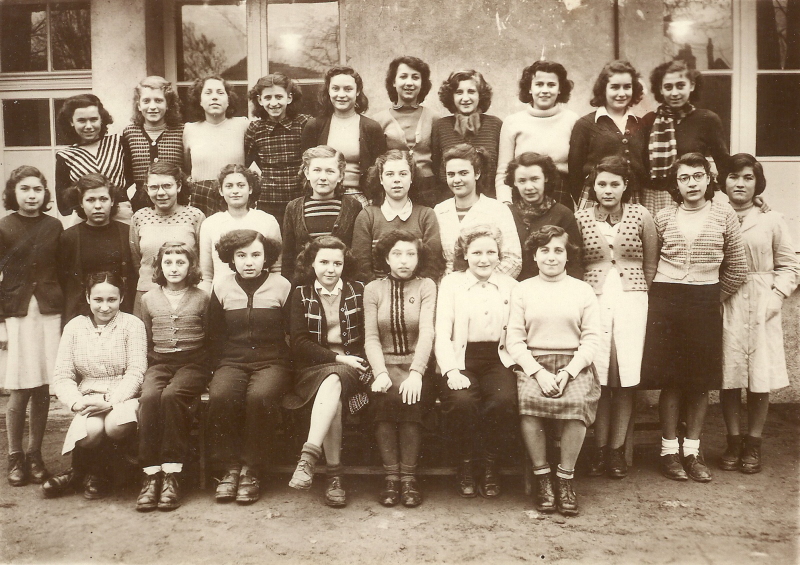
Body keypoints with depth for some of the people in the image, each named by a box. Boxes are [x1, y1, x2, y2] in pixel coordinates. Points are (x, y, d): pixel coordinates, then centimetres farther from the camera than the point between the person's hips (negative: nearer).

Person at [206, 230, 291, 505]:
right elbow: (214, 336, 16)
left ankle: (251, 471, -18)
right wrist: (218, 368, 5)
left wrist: (286, 368, -1)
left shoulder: (281, 286, 4)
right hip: (232, 363, 2)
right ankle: (229, 467, -15)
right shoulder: (221, 288, 10)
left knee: (260, 396, -34)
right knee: (219, 396, -31)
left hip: (271, 363, -2)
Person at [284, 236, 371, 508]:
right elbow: (299, 343, 0)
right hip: (313, 366, 0)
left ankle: (308, 457, -44)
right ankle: (334, 474, -32)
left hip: (351, 364, 0)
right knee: (333, 400, -33)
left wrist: (350, 360, -10)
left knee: (333, 383, -36)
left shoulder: (358, 290, 12)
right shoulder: (301, 294, 10)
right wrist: (336, 358, -12)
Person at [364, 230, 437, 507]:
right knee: (384, 395, -29)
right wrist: (380, 373, -18)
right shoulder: (373, 289, 9)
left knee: (410, 397, -30)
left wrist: (415, 373, -24)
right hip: (385, 363, 1)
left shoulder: (426, 287, 5)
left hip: (416, 364, -1)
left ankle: (408, 477, -19)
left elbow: (426, 332, -8)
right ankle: (391, 477, -19)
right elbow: (371, 338, 0)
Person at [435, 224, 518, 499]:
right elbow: (442, 334, -2)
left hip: (498, 359, 2)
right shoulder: (451, 283, 7)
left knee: (505, 400, -29)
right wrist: (452, 371, -15)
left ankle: (490, 463, -2)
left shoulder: (510, 285, 13)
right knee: (462, 401, -31)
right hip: (461, 359, -1)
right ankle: (465, 464, -3)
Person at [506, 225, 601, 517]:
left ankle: (565, 477, -11)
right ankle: (541, 477, -11)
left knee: (577, 402, -31)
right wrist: (538, 373, -11)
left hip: (573, 364, 0)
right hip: (533, 364, 0)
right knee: (528, 400, -31)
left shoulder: (583, 290, 12)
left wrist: (568, 372, -10)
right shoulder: (522, 290, 11)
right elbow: (514, 339, 3)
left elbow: (592, 338, 4)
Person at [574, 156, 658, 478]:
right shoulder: (581, 219, 3)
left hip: (631, 299, 1)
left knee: (626, 376, 1)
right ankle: (599, 448, 12)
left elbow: (651, 263, 10)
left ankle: (617, 449, 13)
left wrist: (638, 291, 7)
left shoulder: (641, 216, 3)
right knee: (599, 377, 0)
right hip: (593, 298, 0)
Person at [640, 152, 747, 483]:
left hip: (706, 303, 0)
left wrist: (716, 297, 6)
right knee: (670, 379, 2)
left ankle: (692, 451, 18)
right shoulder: (664, 218, 4)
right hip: (666, 300, 0)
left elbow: (737, 268, 7)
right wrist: (660, 293, 6)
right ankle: (669, 450, 14)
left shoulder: (724, 216, 3)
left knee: (701, 380, 6)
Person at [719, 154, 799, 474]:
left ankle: (753, 444, 17)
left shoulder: (771, 221, 5)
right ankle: (733, 442, 17)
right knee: (728, 377, 3)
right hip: (724, 306, 0)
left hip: (761, 308, 0)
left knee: (760, 378, 2)